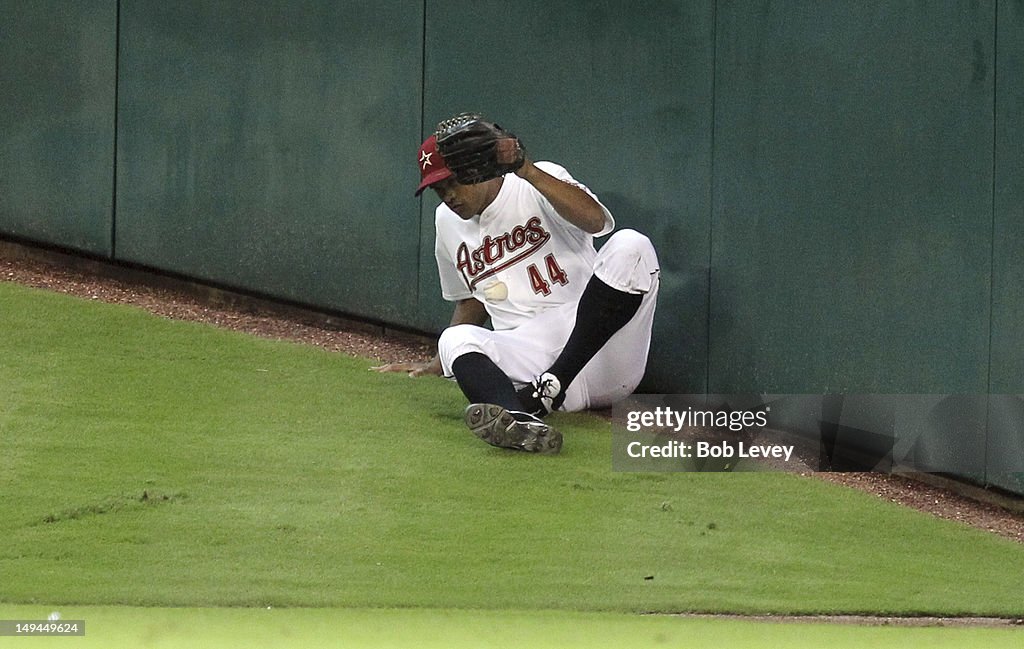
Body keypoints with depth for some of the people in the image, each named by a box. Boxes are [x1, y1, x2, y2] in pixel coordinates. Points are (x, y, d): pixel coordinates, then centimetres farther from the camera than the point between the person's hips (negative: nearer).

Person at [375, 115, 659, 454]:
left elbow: (595, 220, -19)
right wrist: (438, 363, 27)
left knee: (629, 245, -28)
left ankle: (552, 386, -33)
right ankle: (520, 422, -60)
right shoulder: (447, 221, 21)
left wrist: (527, 171, -25)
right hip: (525, 357, 4)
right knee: (455, 339, -26)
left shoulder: (540, 182, 3)